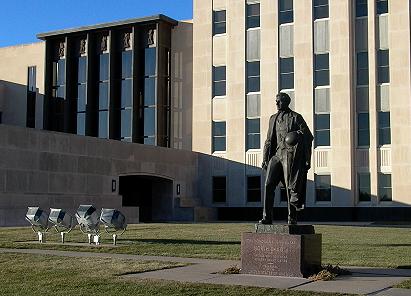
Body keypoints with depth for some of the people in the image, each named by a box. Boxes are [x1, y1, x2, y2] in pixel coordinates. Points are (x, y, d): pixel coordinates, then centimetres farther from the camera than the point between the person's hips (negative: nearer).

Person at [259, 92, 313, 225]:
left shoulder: (295, 117, 1)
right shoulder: (273, 118, 17)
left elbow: (308, 137, 2)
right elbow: (269, 140, 18)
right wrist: (265, 159, 14)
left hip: (290, 155, -5)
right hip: (277, 154, 5)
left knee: (290, 187, -2)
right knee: (268, 185, -5)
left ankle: (292, 218, 7)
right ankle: (267, 217, -1)